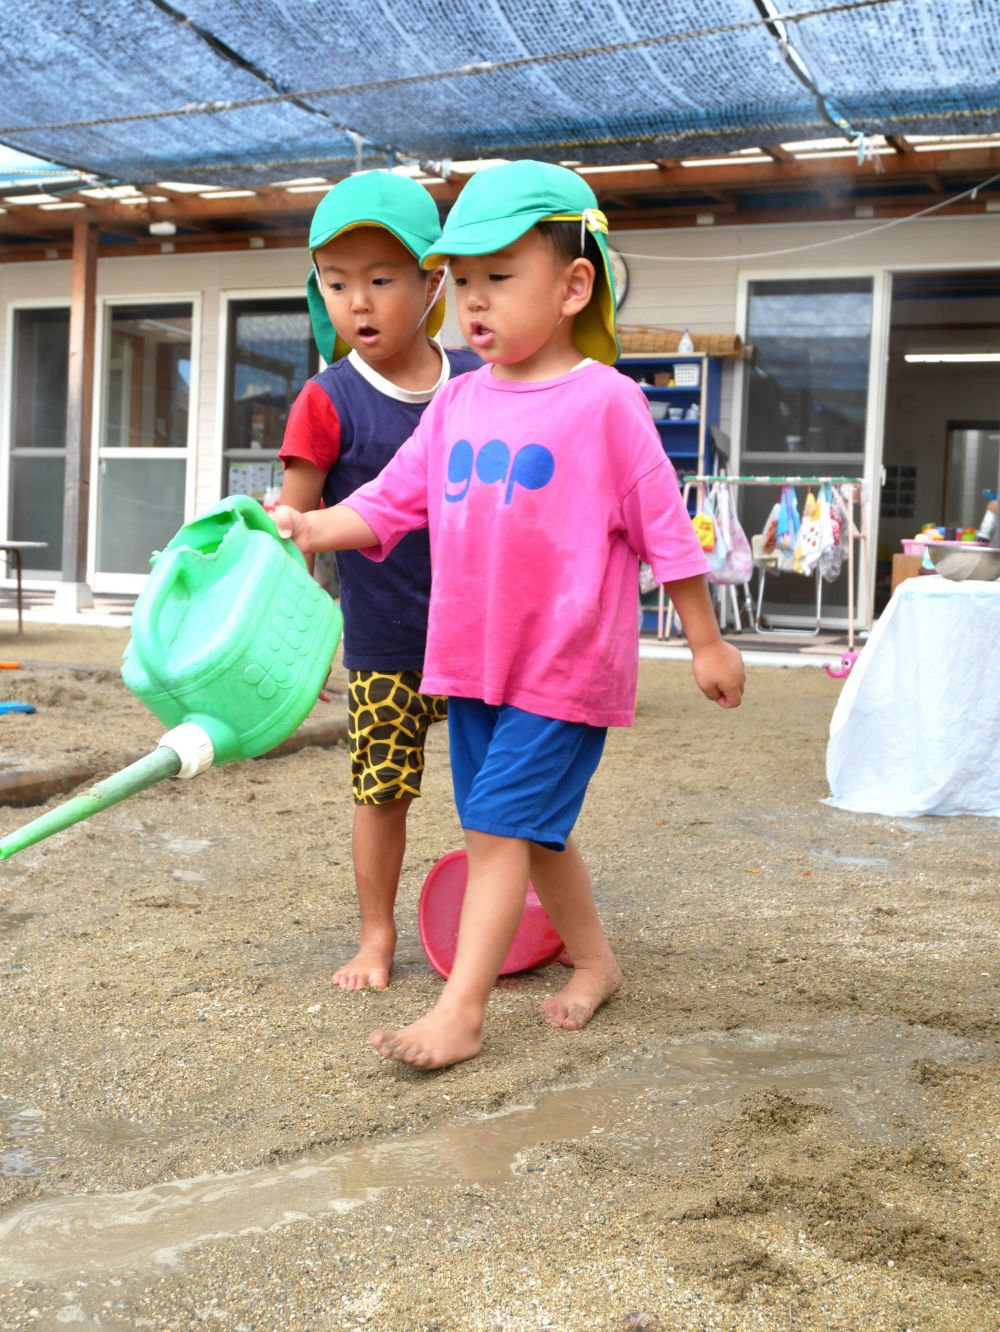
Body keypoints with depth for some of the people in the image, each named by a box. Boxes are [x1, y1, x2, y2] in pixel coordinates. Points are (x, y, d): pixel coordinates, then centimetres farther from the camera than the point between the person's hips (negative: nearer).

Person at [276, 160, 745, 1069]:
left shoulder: (605, 400, -9)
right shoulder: (457, 403, 7)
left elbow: (665, 527, -5)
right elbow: (391, 501, 8)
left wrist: (707, 643, 0)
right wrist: (314, 526, -10)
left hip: (565, 664, -6)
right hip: (473, 659, 7)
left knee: (498, 825, -9)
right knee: (534, 829, 16)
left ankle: (461, 1011, -2)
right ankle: (593, 960, 35)